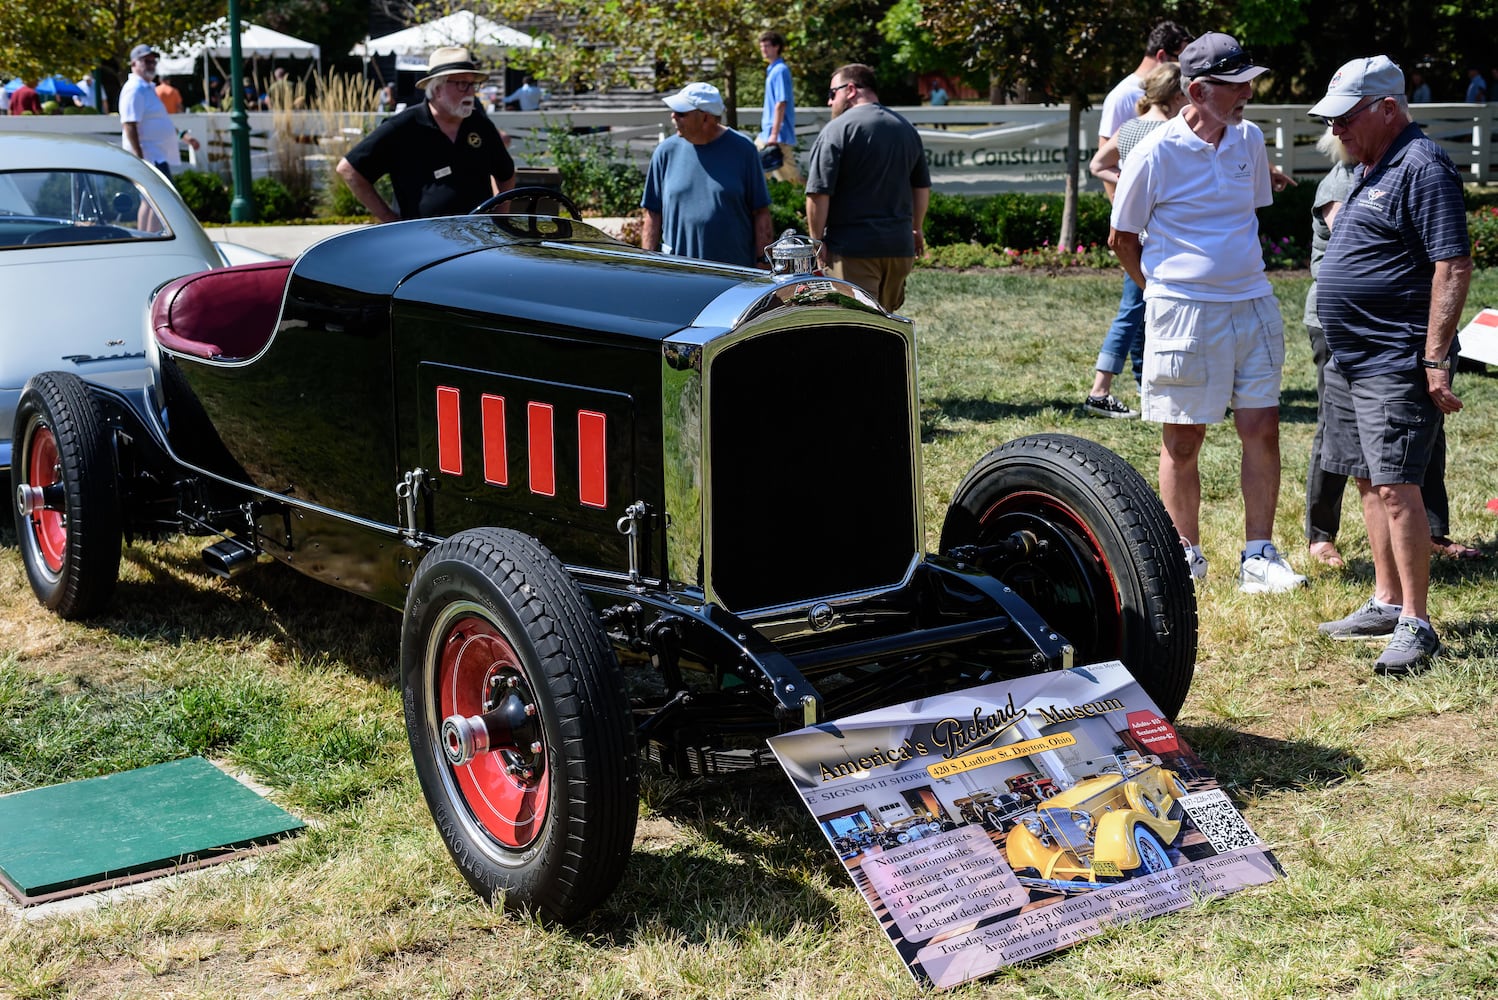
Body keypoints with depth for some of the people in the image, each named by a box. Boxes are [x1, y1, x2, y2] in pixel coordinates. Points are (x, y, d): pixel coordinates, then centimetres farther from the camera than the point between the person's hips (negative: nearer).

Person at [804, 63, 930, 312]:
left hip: (853, 248, -7)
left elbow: (819, 193, -16)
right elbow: (922, 187, 21)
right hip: (900, 246, 7)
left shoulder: (837, 130, -10)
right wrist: (916, 229, 33)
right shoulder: (906, 128, 13)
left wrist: (817, 240, -6)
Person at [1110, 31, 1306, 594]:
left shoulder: (1250, 140, 6)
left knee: (1262, 430, 1)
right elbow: (1122, 238, 2)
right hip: (1184, 311, -4)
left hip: (1253, 305, 5)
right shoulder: (1156, 154, -9)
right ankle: (1187, 555, 19)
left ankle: (1258, 558, 8)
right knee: (1182, 442, 4)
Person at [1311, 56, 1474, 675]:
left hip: (1395, 363, -10)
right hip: (1349, 361, 10)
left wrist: (1435, 359, -23)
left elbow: (1454, 265, -20)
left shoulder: (1421, 168, -14)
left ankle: (1416, 625, -9)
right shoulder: (1372, 170, 17)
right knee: (1370, 483, 14)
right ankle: (1386, 604, 23)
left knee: (1395, 487, -12)